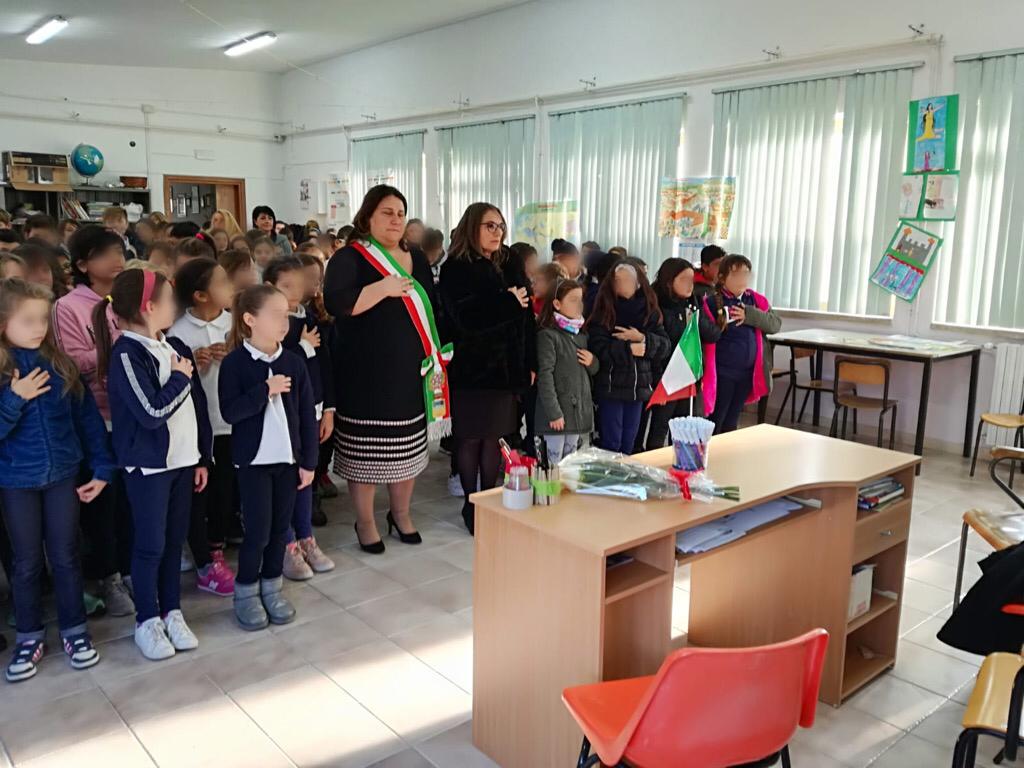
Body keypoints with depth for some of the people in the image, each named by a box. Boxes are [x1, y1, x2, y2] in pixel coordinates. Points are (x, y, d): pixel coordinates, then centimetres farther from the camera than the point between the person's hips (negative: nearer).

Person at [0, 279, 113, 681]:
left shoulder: (60, 365, -3)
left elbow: (88, 417, 2)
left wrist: (102, 468, 1)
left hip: (63, 475, 1)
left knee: (66, 557, 11)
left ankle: (74, 630, 26)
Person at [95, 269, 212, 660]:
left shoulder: (176, 348, 6)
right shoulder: (126, 354, -16)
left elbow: (197, 405, 10)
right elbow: (153, 413, -24)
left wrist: (202, 457, 11)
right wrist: (180, 378, -12)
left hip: (182, 460, 6)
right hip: (147, 465, -6)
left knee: (175, 541, 14)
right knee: (151, 545, 5)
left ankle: (172, 612, 28)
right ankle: (147, 621, 21)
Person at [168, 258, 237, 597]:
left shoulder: (234, 322, 0)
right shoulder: (179, 332, -12)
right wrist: (195, 365, -27)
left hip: (230, 420, 5)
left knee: (225, 491, 15)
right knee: (198, 494, 7)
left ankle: (216, 553, 33)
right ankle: (205, 568, 18)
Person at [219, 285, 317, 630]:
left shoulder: (294, 362, 1)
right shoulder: (235, 363, -9)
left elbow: (307, 415, 4)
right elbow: (229, 412, -17)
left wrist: (309, 460, 3)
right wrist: (265, 390, -23)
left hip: (288, 458, 4)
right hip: (253, 460, -4)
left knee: (280, 527, 11)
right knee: (258, 530, -1)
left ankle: (272, 586, 28)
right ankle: (246, 592, 19)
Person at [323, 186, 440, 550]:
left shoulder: (417, 259, 13)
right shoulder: (349, 258, -6)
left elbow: (430, 309, 19)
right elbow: (335, 304, -22)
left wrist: (435, 361, 13)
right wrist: (384, 288, -22)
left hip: (410, 371, 5)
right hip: (366, 374, -5)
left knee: (408, 450, 11)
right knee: (365, 451, 2)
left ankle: (401, 514, 31)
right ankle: (365, 522, 20)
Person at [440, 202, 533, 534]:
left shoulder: (496, 270, 16)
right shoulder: (455, 270, -6)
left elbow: (515, 321, 16)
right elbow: (465, 319, -19)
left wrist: (523, 366, 10)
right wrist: (509, 302, -15)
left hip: (501, 367, 6)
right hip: (472, 369, -6)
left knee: (494, 439, 8)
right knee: (470, 440, 1)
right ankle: (471, 506, 12)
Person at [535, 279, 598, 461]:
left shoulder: (581, 335, 14)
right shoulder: (548, 335, -10)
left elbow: (593, 370, 24)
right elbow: (545, 376, -15)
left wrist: (593, 363, -1)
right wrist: (554, 412, -19)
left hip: (579, 410, 7)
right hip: (558, 412, -7)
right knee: (554, 462, -3)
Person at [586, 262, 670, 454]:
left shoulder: (650, 313, 7)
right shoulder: (604, 314, -6)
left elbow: (665, 347, 1)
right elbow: (599, 348, -18)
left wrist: (642, 338, -14)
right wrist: (629, 349, -14)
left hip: (638, 387, 4)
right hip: (611, 387, -4)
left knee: (629, 442, 14)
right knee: (611, 443, 0)